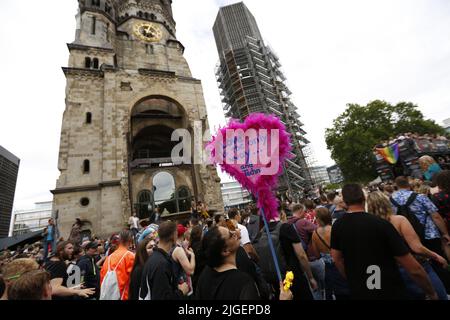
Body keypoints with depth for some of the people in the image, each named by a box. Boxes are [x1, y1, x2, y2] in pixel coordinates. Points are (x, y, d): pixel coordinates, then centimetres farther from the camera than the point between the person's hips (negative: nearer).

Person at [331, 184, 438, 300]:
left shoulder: (337, 226, -9)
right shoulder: (381, 224, -22)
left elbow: (337, 259, 1)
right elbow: (414, 269, -16)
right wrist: (431, 293, 1)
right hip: (391, 293, -2)